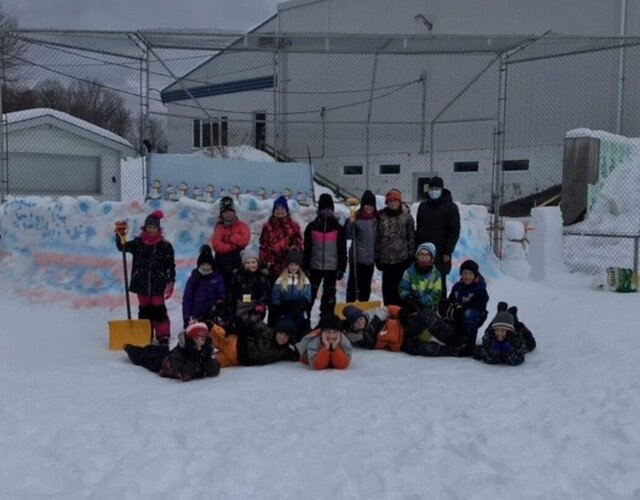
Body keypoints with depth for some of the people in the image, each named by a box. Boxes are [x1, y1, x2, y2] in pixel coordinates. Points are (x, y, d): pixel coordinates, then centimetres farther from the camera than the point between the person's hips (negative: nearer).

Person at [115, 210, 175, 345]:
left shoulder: (165, 246, -4)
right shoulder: (138, 243, 3)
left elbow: (171, 265, -4)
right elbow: (123, 247, -9)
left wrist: (170, 283, -9)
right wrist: (120, 236, -29)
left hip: (158, 284, -2)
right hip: (141, 284, 2)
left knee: (159, 310, 3)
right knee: (144, 310, 12)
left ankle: (163, 336, 10)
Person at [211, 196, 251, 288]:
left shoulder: (242, 226, 3)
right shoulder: (219, 228, 2)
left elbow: (244, 240, -14)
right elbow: (217, 246, -11)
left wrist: (229, 238, -9)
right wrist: (235, 246, -13)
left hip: (238, 264, 0)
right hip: (222, 266, 0)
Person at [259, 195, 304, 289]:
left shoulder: (293, 226, 5)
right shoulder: (267, 226, 7)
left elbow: (298, 245, 4)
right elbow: (263, 246, 5)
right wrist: (264, 265, 0)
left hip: (288, 267, -1)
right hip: (272, 267, 1)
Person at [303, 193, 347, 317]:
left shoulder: (338, 228, 2)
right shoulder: (312, 227, 1)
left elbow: (342, 250, 3)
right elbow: (307, 249, 3)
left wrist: (342, 268, -1)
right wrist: (305, 267, -1)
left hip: (332, 267, 0)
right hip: (315, 267, 0)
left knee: (329, 297, 8)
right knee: (310, 294, 4)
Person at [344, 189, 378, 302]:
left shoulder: (376, 218, 6)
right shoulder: (356, 217, -9)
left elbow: (377, 237, 16)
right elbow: (347, 235, -11)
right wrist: (350, 223, -24)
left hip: (370, 258, 5)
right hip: (357, 257, -5)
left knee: (366, 285, 12)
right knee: (354, 283, -3)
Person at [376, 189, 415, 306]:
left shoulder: (406, 216, -1)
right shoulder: (381, 216, 3)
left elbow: (411, 237, 0)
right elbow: (378, 237, 6)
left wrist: (411, 256, -4)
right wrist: (377, 257, 5)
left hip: (402, 258, -2)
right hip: (386, 258, 2)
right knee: (387, 286, 6)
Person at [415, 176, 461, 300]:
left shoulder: (450, 207, 0)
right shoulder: (423, 206, 15)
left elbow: (454, 230, -5)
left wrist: (448, 251, -12)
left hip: (440, 253, -4)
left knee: (439, 284, -1)